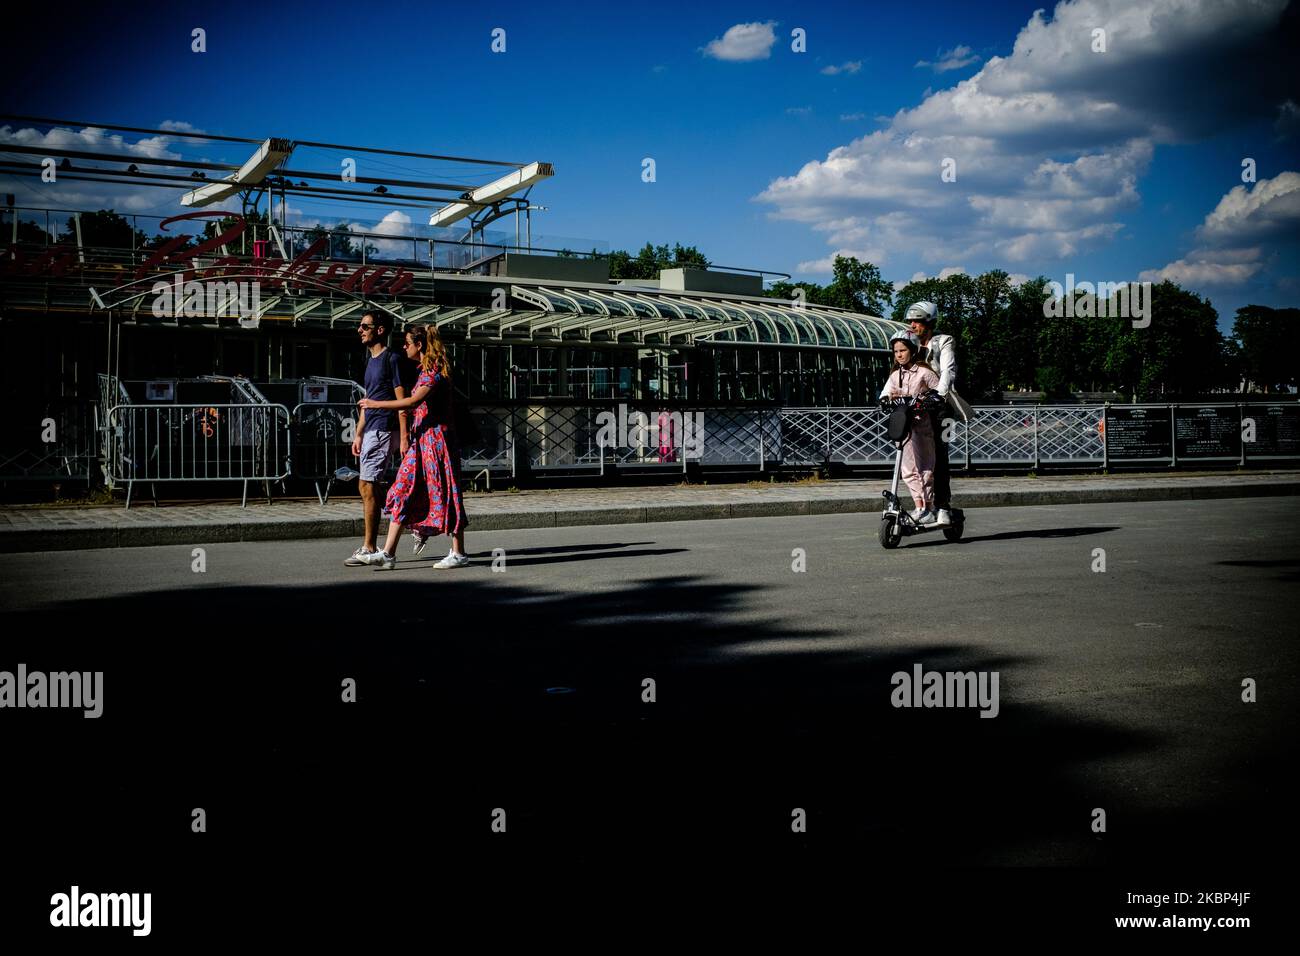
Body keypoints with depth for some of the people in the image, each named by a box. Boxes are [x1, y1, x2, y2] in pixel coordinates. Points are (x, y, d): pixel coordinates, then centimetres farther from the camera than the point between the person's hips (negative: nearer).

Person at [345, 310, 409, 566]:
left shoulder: (391, 359, -8)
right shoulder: (371, 361, 19)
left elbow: (402, 401, -13)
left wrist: (404, 436, -19)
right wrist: (358, 434, 20)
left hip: (383, 430, -10)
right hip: (371, 431, 10)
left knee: (367, 486, -10)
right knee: (368, 488, 10)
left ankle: (369, 549, -6)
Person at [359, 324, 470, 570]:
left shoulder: (435, 370, -14)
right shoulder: (425, 370, 16)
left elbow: (413, 401, -24)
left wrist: (376, 404, -20)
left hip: (437, 437, -9)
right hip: (423, 438, 9)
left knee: (444, 493, -4)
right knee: (403, 492, 4)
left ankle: (459, 554, 5)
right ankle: (388, 554, 4)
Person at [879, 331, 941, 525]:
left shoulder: (924, 372, -4)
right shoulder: (895, 375, 11)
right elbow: (885, 394, 3)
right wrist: (887, 398, -18)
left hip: (922, 424, -5)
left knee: (925, 468, -2)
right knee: (908, 470, 4)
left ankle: (929, 508, 6)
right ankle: (920, 507, 12)